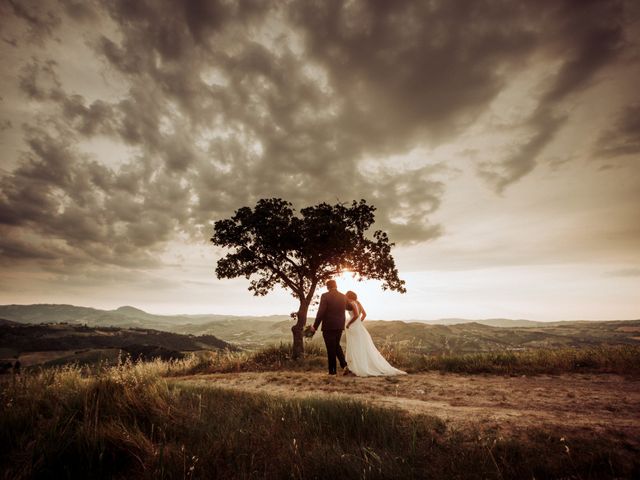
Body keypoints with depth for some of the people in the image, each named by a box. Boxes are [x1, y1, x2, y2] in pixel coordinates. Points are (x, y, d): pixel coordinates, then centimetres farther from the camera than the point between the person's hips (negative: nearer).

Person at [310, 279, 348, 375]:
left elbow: (321, 312, -16)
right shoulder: (343, 296, 3)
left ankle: (332, 370, 13)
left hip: (328, 326, -5)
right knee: (337, 345, 21)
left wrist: (315, 326, -10)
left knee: (331, 349, 5)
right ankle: (344, 365, 7)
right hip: (340, 326, 5)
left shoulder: (325, 296, -12)